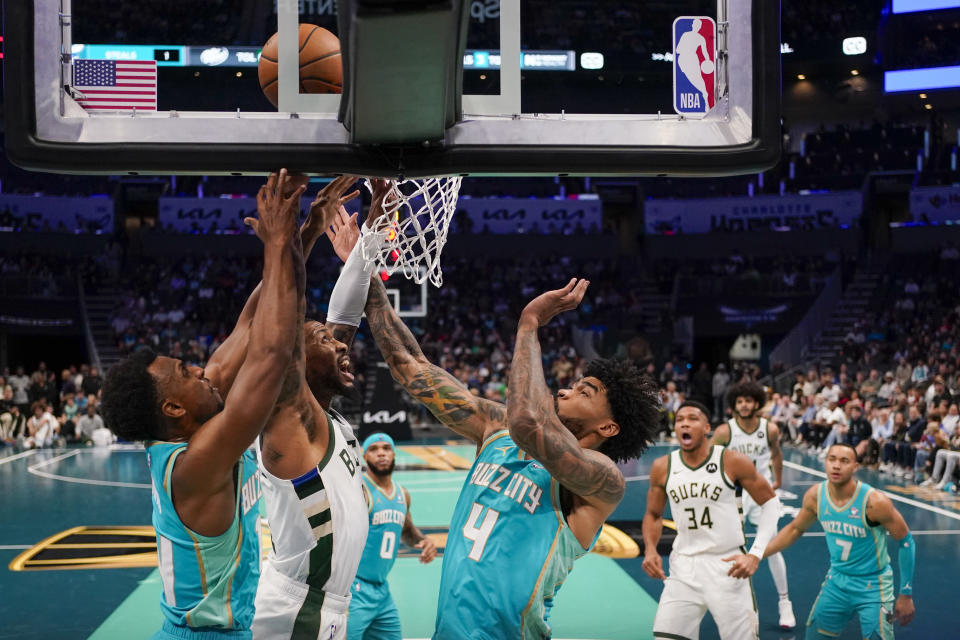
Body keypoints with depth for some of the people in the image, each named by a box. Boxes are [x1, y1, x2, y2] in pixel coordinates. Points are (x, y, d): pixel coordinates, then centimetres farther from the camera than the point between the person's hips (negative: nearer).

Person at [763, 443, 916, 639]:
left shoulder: (874, 502, -24)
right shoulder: (815, 496, -10)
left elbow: (905, 541, -13)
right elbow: (795, 529, 9)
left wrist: (906, 595, -10)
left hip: (873, 588, -5)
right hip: (837, 582, 5)